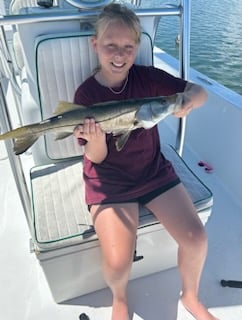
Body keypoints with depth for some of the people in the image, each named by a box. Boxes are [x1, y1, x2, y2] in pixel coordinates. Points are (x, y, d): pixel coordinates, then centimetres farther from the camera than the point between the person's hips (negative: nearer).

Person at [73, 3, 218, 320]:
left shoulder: (147, 77, -4)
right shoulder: (86, 94, -10)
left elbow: (200, 92, -5)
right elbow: (96, 157, -9)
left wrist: (190, 99, -28)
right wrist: (97, 138, -32)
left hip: (154, 171, 3)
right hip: (109, 182, -2)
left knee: (196, 239, -11)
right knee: (118, 263, -19)